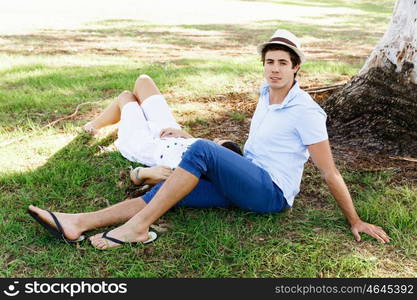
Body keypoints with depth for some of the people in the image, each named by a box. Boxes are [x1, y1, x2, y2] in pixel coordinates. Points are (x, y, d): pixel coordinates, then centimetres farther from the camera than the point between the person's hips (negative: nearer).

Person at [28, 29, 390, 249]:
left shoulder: (305, 111, -13)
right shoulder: (267, 92, 9)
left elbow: (330, 172, -12)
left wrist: (355, 221, -10)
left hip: (271, 192, -7)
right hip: (246, 183, 7)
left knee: (202, 149, -30)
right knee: (168, 190, -12)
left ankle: (138, 227, -27)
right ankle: (79, 223, -18)